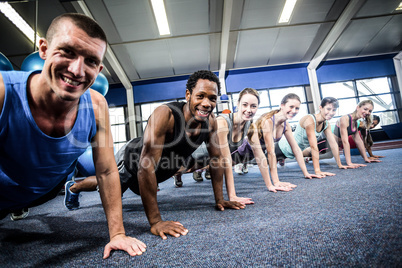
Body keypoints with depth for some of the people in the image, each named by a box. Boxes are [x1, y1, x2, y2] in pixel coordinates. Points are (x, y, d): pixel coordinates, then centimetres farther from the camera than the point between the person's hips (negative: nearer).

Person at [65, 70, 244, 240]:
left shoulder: (210, 121, -22)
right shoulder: (165, 115, -43)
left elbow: (216, 159, -11)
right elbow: (146, 165, -47)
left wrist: (219, 200, -11)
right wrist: (155, 221, -47)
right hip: (131, 160, -6)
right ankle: (73, 187, 55)